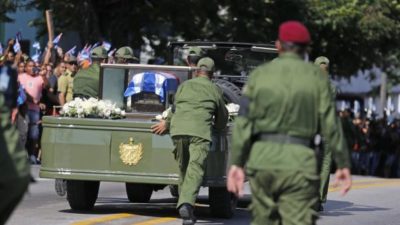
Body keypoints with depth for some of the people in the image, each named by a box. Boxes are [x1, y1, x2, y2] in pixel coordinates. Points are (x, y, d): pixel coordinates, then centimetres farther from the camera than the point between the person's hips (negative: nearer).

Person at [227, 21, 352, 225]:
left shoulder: (260, 74, 6)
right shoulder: (316, 77, 2)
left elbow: (243, 122, 0)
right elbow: (330, 125, -1)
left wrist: (236, 163, 1)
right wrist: (343, 164, 6)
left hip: (261, 159, 3)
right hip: (297, 161, -3)